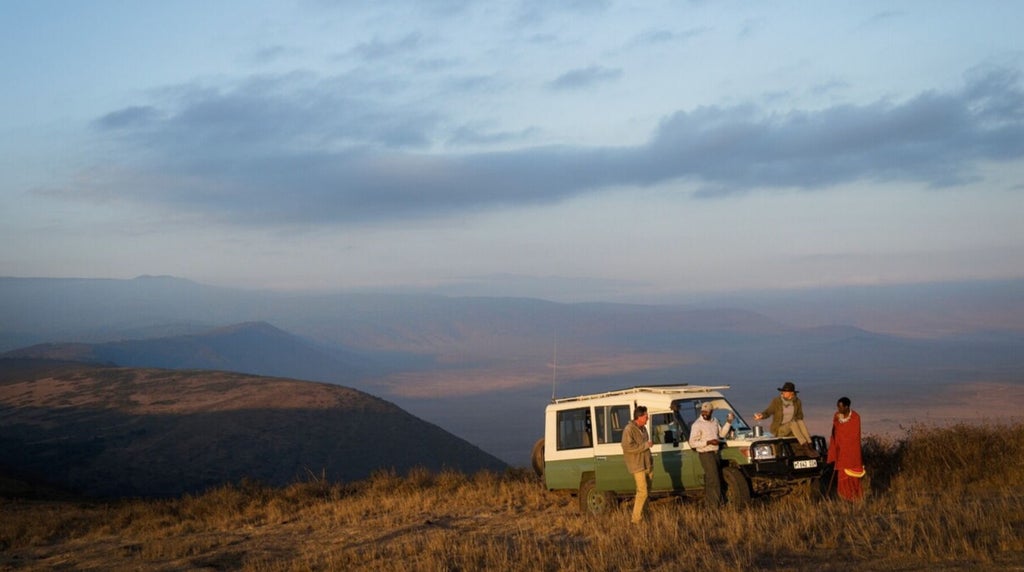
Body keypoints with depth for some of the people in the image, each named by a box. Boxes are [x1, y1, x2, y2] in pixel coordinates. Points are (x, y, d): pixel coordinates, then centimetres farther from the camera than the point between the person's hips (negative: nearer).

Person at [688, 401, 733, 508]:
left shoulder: (714, 422, 12)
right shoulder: (697, 425, -12)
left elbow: (722, 434, 23)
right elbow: (692, 443, -15)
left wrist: (729, 422, 11)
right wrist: (708, 442, -22)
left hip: (715, 453, 8)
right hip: (705, 454, -8)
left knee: (709, 481, 12)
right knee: (714, 481, -12)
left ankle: (708, 504, 19)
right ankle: (715, 505, -11)